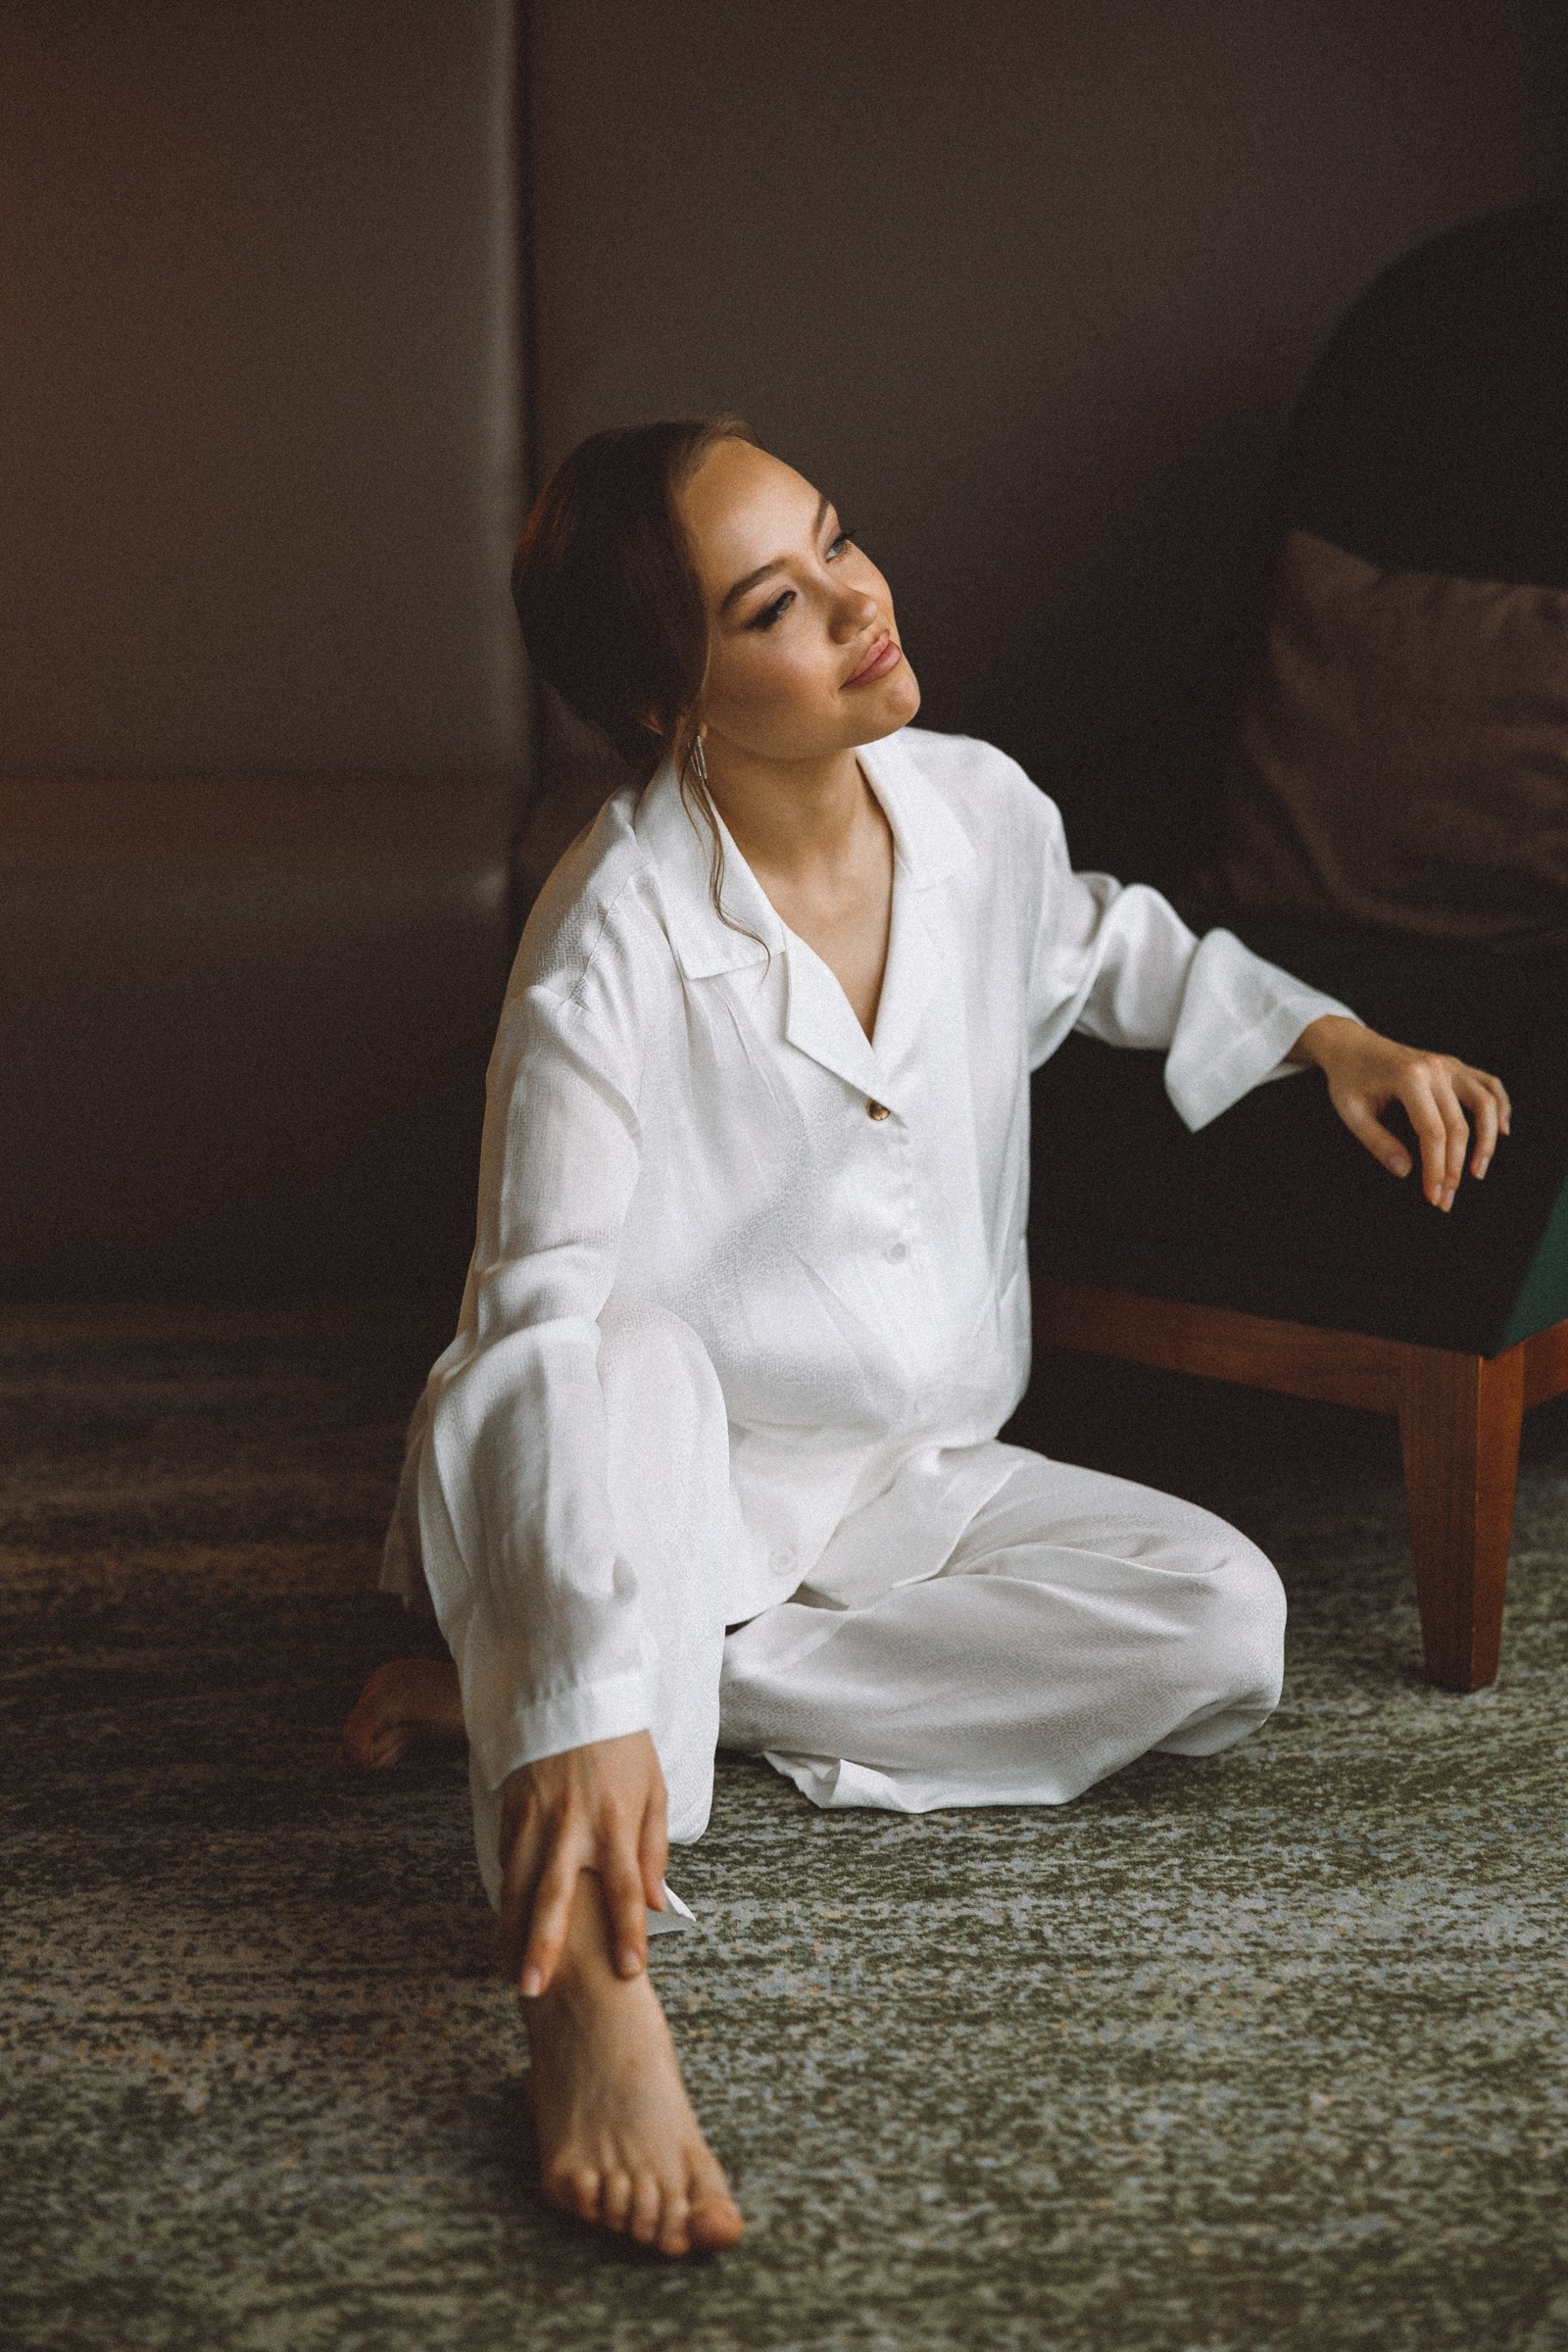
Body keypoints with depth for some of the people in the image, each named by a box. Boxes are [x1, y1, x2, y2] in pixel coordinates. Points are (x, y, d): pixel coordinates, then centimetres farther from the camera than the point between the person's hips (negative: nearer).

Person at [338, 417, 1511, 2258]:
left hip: (909, 1477, 6)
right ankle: (586, 1982, -47)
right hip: (671, 1487, -6)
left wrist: (1324, 1032, 9)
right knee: (616, 1377, -38)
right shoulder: (615, 940, -24)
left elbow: (1093, 943, 22)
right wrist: (589, 1703, -44)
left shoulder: (980, 807, -5)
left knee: (1224, 1625, -17)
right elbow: (557, 1315, -32)